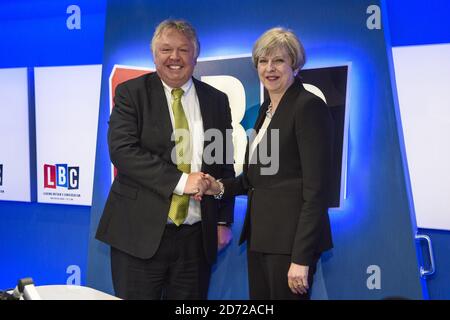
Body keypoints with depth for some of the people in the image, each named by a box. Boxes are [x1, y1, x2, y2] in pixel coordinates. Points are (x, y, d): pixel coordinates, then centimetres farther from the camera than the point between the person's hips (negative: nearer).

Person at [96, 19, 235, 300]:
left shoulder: (217, 101, 10)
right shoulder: (130, 93, 0)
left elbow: (225, 165, 14)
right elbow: (122, 150, -12)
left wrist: (224, 221, 9)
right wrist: (179, 180, -18)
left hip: (197, 237, 3)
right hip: (140, 233, -3)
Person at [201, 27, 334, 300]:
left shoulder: (309, 107, -13)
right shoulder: (267, 108, 13)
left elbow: (316, 188, -18)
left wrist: (302, 257, -21)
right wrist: (222, 187, 2)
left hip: (291, 239, -8)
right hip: (260, 236, 8)